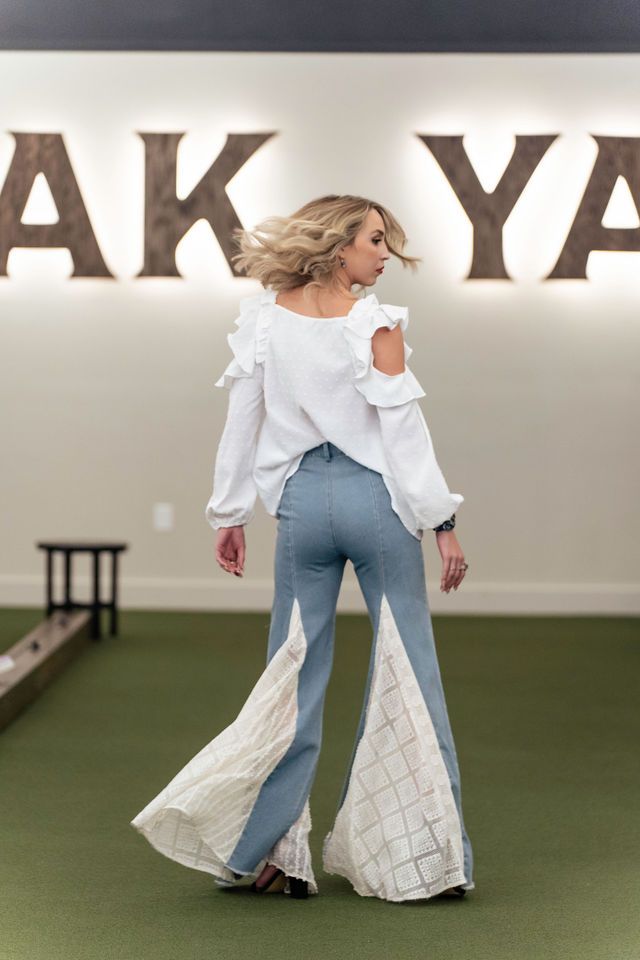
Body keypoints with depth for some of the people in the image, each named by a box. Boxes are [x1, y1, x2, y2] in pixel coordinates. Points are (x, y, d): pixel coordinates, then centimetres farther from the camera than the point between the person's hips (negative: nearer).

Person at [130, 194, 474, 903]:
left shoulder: (263, 318, 3)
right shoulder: (376, 324, -8)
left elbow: (241, 418, 6)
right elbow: (402, 428, -10)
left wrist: (229, 512, 14)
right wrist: (441, 521, -6)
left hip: (301, 499, 3)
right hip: (376, 497, -3)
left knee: (294, 676, 9)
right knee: (407, 672, 4)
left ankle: (270, 851, 9)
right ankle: (429, 855, 9)